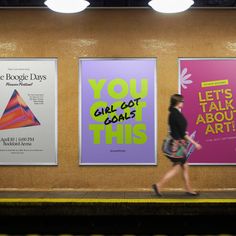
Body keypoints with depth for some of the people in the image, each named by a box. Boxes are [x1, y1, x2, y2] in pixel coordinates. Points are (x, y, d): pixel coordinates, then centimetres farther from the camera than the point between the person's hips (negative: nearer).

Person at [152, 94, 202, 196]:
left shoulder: (173, 113, 9)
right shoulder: (177, 114, -19)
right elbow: (183, 133, -20)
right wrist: (194, 143, -15)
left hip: (177, 144, 9)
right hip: (178, 144, -9)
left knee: (185, 166, 14)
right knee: (176, 168, -1)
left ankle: (188, 189, 22)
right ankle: (158, 185, 2)